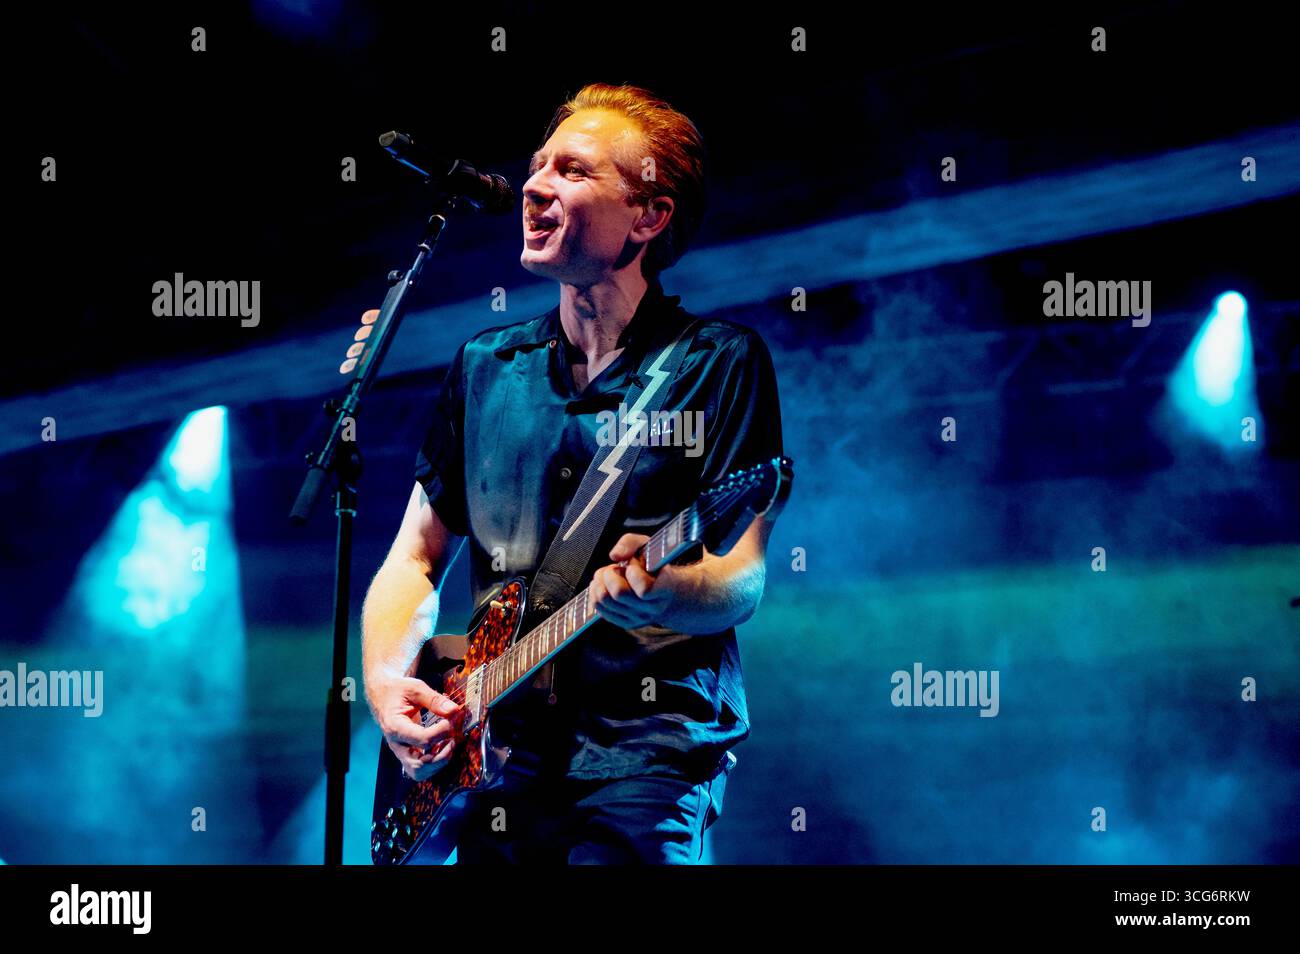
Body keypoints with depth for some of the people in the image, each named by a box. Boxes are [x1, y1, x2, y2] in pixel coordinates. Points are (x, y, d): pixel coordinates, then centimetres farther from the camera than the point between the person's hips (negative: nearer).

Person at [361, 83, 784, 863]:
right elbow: (415, 558, 18)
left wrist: (658, 592, -29)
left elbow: (743, 583, -7)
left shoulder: (721, 364, 1)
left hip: (649, 747, -4)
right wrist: (386, 677, -1)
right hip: (492, 755, 5)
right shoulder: (486, 368, 15)